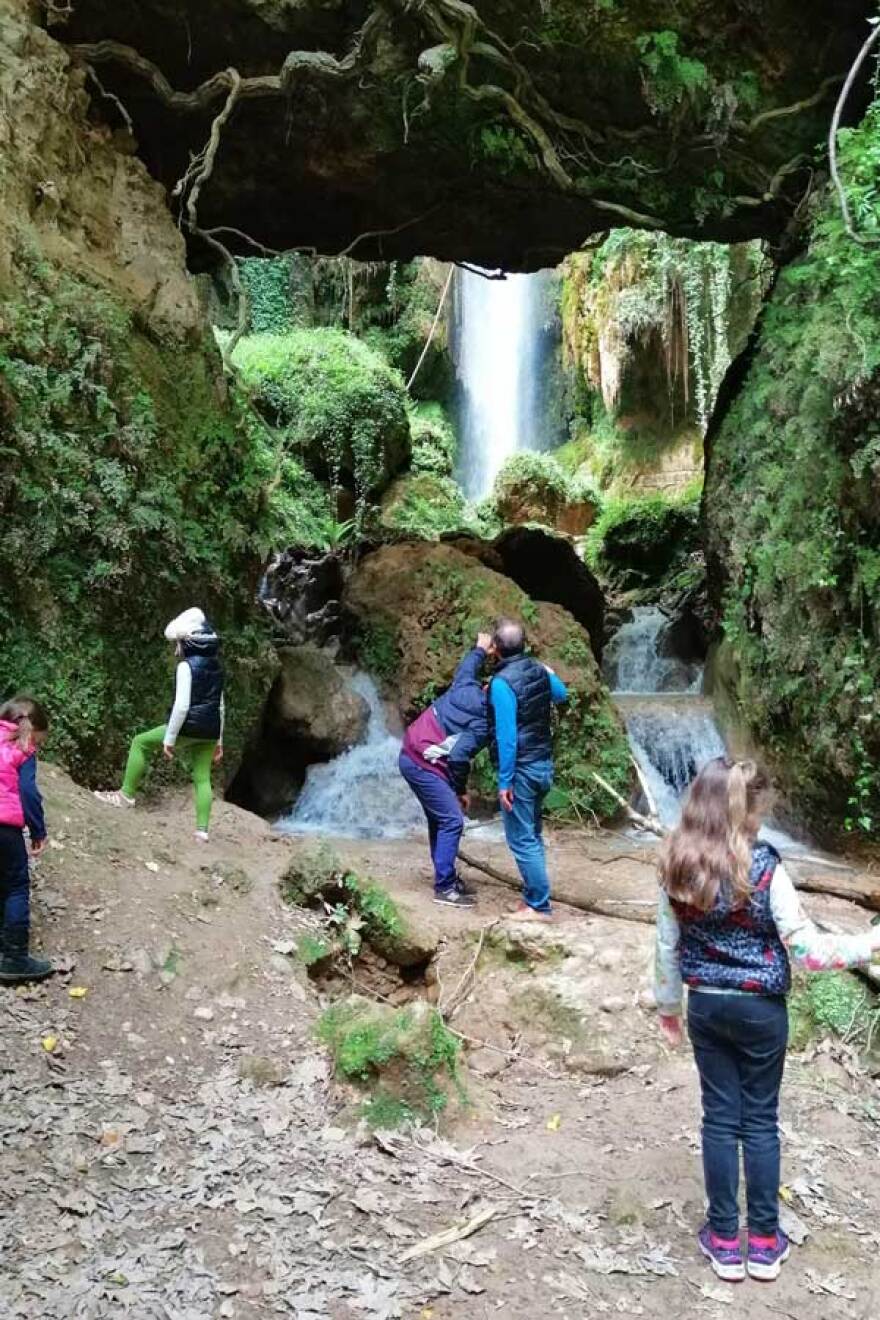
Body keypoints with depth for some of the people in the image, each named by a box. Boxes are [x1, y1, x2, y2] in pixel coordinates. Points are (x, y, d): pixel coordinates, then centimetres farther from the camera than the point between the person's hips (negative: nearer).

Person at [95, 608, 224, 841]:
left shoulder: (187, 666, -11)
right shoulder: (216, 667, 13)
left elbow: (181, 706, -18)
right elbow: (221, 707, 16)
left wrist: (169, 738, -14)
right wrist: (218, 740, 21)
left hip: (189, 726, -7)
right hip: (209, 730, 7)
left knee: (140, 743, 8)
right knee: (202, 779, 8)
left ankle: (127, 794, 11)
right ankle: (202, 830, 5)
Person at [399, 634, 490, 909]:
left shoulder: (466, 687, 2)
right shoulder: (485, 722, -18)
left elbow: (467, 667, 25)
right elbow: (459, 757, -22)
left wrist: (480, 649, 40)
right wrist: (461, 789, -8)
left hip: (411, 754, 10)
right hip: (423, 764, -10)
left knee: (440, 819, 16)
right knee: (452, 821, -7)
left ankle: (447, 878, 25)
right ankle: (444, 888, -4)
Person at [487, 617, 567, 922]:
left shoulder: (502, 683, -20)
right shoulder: (538, 669, 3)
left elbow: (506, 735, -23)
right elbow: (561, 695, 25)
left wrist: (504, 781, -18)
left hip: (521, 769, -8)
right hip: (543, 764, 9)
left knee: (521, 840, -1)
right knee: (532, 836, 18)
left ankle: (539, 907, 3)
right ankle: (533, 896, 25)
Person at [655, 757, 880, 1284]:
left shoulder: (676, 867, -7)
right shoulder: (763, 867, -20)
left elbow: (668, 946, 2)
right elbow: (806, 949, -18)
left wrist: (668, 1006, 15)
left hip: (705, 1005, 3)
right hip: (760, 1008, -3)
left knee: (720, 1117, 13)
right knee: (761, 1119, 13)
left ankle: (724, 1240, 23)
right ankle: (764, 1241, 25)